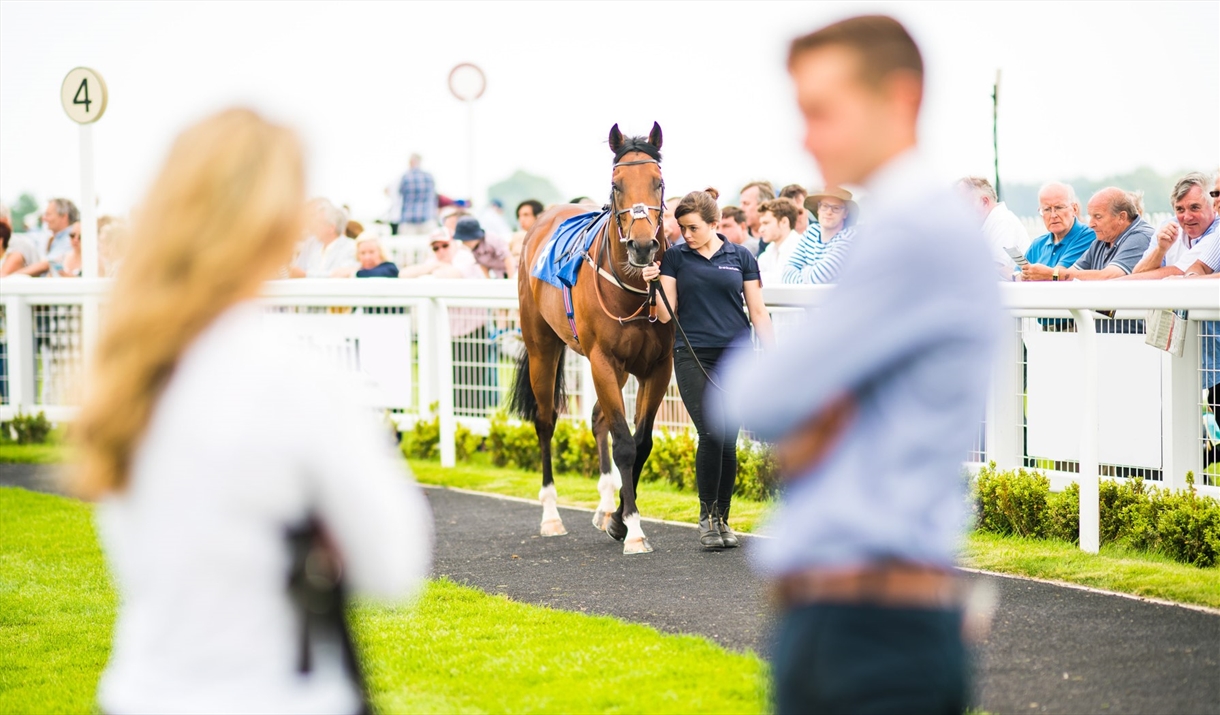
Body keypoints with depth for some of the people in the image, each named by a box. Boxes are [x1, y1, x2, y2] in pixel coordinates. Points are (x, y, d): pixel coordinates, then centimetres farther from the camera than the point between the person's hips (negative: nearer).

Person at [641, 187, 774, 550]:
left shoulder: (741, 257, 7)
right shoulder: (675, 257, 5)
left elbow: (758, 313, 7)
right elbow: (665, 315, 2)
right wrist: (653, 285, -16)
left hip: (736, 357, 1)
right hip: (694, 358, -1)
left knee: (728, 442, 2)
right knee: (712, 435, -14)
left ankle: (722, 520, 15)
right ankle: (706, 516, 1)